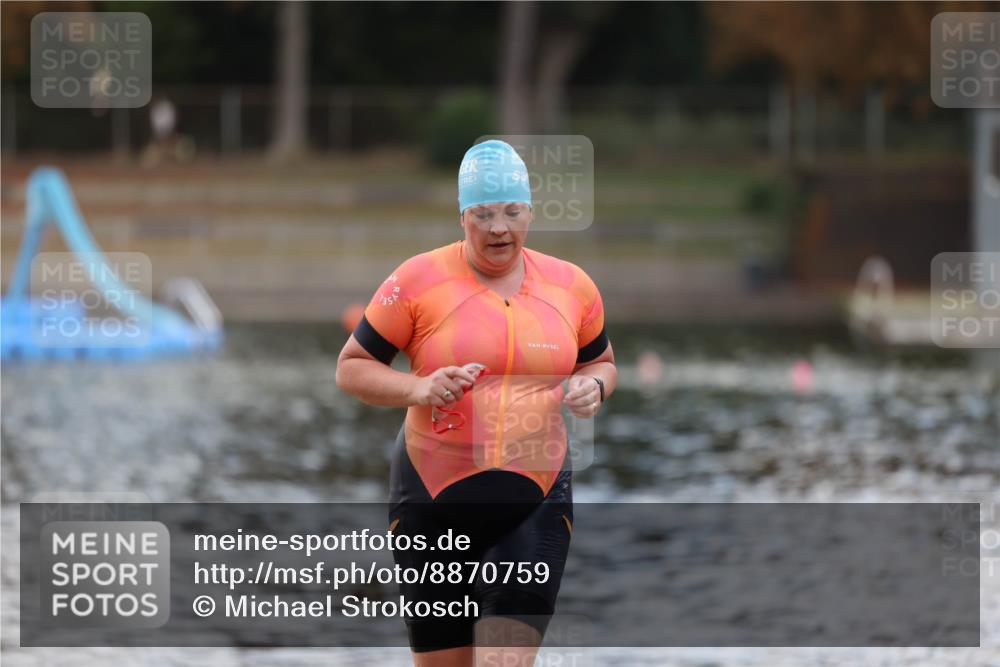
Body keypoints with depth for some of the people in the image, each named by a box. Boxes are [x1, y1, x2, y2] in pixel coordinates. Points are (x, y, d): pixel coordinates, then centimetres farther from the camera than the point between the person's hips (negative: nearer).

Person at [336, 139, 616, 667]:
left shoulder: (571, 286, 6)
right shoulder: (418, 281, -4)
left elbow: (601, 362, 22)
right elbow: (351, 367, 1)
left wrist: (592, 386, -2)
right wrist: (419, 389, -16)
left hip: (535, 504, 1)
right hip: (434, 504, -1)